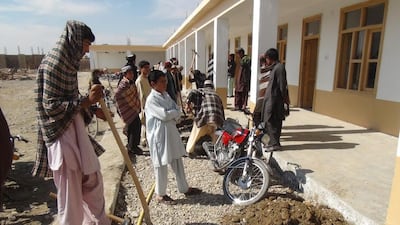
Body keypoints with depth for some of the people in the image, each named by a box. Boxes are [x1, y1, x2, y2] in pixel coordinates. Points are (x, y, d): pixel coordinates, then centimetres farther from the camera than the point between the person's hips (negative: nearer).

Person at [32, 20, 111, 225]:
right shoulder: (52, 62, -16)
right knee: (69, 189, 4)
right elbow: (51, 105, -20)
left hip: (76, 129, 10)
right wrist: (87, 100, -24)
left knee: (92, 178, 19)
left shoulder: (68, 61, 10)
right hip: (62, 134, -10)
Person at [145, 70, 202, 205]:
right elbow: (165, 115, -24)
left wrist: (171, 115, -15)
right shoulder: (151, 100, -16)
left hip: (171, 133, 8)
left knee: (178, 162, 17)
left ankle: (185, 189, 32)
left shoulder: (166, 95, 9)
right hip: (159, 136, -8)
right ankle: (160, 194, 24)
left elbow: (177, 112, 4)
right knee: (161, 166, 6)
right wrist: (175, 112, -6)